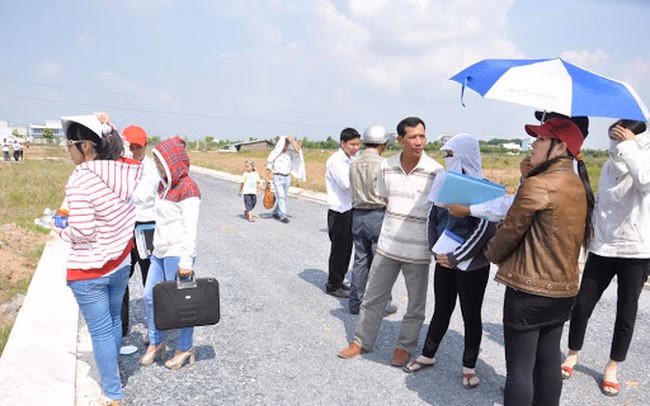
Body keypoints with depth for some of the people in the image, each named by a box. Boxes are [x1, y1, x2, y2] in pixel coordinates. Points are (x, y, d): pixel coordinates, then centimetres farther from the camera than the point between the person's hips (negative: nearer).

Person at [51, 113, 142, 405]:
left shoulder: (80, 180, -23)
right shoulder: (126, 171, -5)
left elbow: (82, 231, -24)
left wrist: (62, 232, -3)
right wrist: (108, 129, 14)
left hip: (88, 271, -7)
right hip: (120, 264, 7)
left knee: (101, 332, 6)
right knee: (113, 320, 25)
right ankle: (111, 371, 46)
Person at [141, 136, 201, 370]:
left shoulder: (187, 188, -15)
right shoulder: (163, 184, 11)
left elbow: (190, 228, -18)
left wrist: (186, 261, -19)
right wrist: (156, 245, 18)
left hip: (177, 253, -9)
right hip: (160, 251, 9)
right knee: (150, 296, 13)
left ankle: (185, 349, 19)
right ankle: (156, 343, 31)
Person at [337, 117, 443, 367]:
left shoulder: (436, 171, -12)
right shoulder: (387, 167, -2)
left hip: (418, 250, -3)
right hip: (388, 244, 3)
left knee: (416, 304, 13)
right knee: (373, 297, 14)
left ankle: (405, 346, 34)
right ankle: (362, 341, 32)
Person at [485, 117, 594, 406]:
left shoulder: (537, 185, -19)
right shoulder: (579, 187, 6)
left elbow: (510, 231, -11)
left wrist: (490, 254, 7)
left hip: (529, 289, -8)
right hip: (564, 290, 8)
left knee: (520, 367, 4)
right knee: (548, 361, 19)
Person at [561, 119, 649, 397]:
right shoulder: (610, 166, 7)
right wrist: (589, 233, 13)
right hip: (602, 247, 4)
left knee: (626, 312, 8)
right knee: (582, 304, 5)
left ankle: (612, 368, 26)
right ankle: (573, 355, 27)